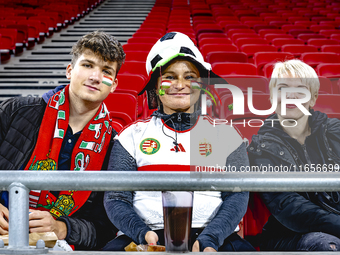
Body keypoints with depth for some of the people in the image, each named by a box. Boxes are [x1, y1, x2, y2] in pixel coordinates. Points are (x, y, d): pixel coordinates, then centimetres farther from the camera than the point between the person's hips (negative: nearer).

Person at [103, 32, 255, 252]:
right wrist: (143, 234, -14)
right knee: (113, 250, -31)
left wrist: (208, 240, -14)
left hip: (213, 236, 1)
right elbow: (115, 199, 7)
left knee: (243, 249, -30)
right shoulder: (133, 135, 14)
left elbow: (237, 196, 4)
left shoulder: (225, 135, 15)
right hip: (145, 239, 0)